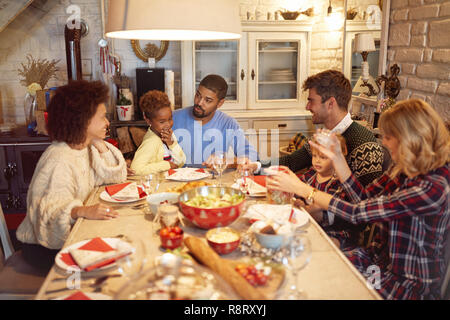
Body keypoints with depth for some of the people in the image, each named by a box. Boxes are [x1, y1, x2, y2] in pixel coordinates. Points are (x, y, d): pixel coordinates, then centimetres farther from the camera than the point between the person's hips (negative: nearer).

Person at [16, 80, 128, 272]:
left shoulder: (86, 147, 3)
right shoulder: (60, 159, -25)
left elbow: (117, 176, 2)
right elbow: (50, 209, -33)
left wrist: (99, 145, -7)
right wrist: (81, 211, -51)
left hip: (73, 233, 8)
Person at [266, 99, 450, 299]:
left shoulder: (433, 187, -29)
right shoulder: (403, 168, -1)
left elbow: (357, 213, -29)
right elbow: (364, 198, 3)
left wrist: (301, 189, -22)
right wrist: (336, 157, -1)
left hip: (411, 283, -7)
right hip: (382, 258, 7)